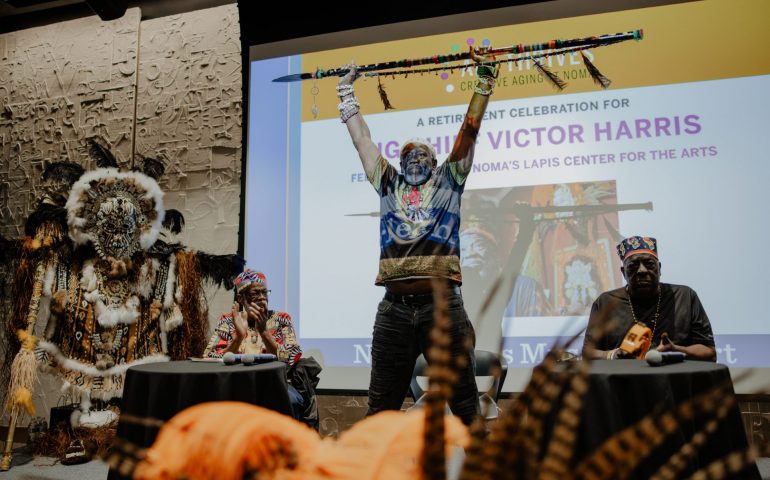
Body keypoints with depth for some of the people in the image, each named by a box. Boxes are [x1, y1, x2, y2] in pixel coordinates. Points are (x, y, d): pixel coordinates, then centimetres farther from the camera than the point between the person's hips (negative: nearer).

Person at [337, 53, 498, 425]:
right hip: (394, 307, 2)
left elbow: (469, 131, 13)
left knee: (465, 401, 7)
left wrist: (484, 82, 12)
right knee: (381, 405, 9)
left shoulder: (448, 179, 15)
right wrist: (346, 92, 31)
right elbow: (362, 139, 25)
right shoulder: (388, 184, 19)